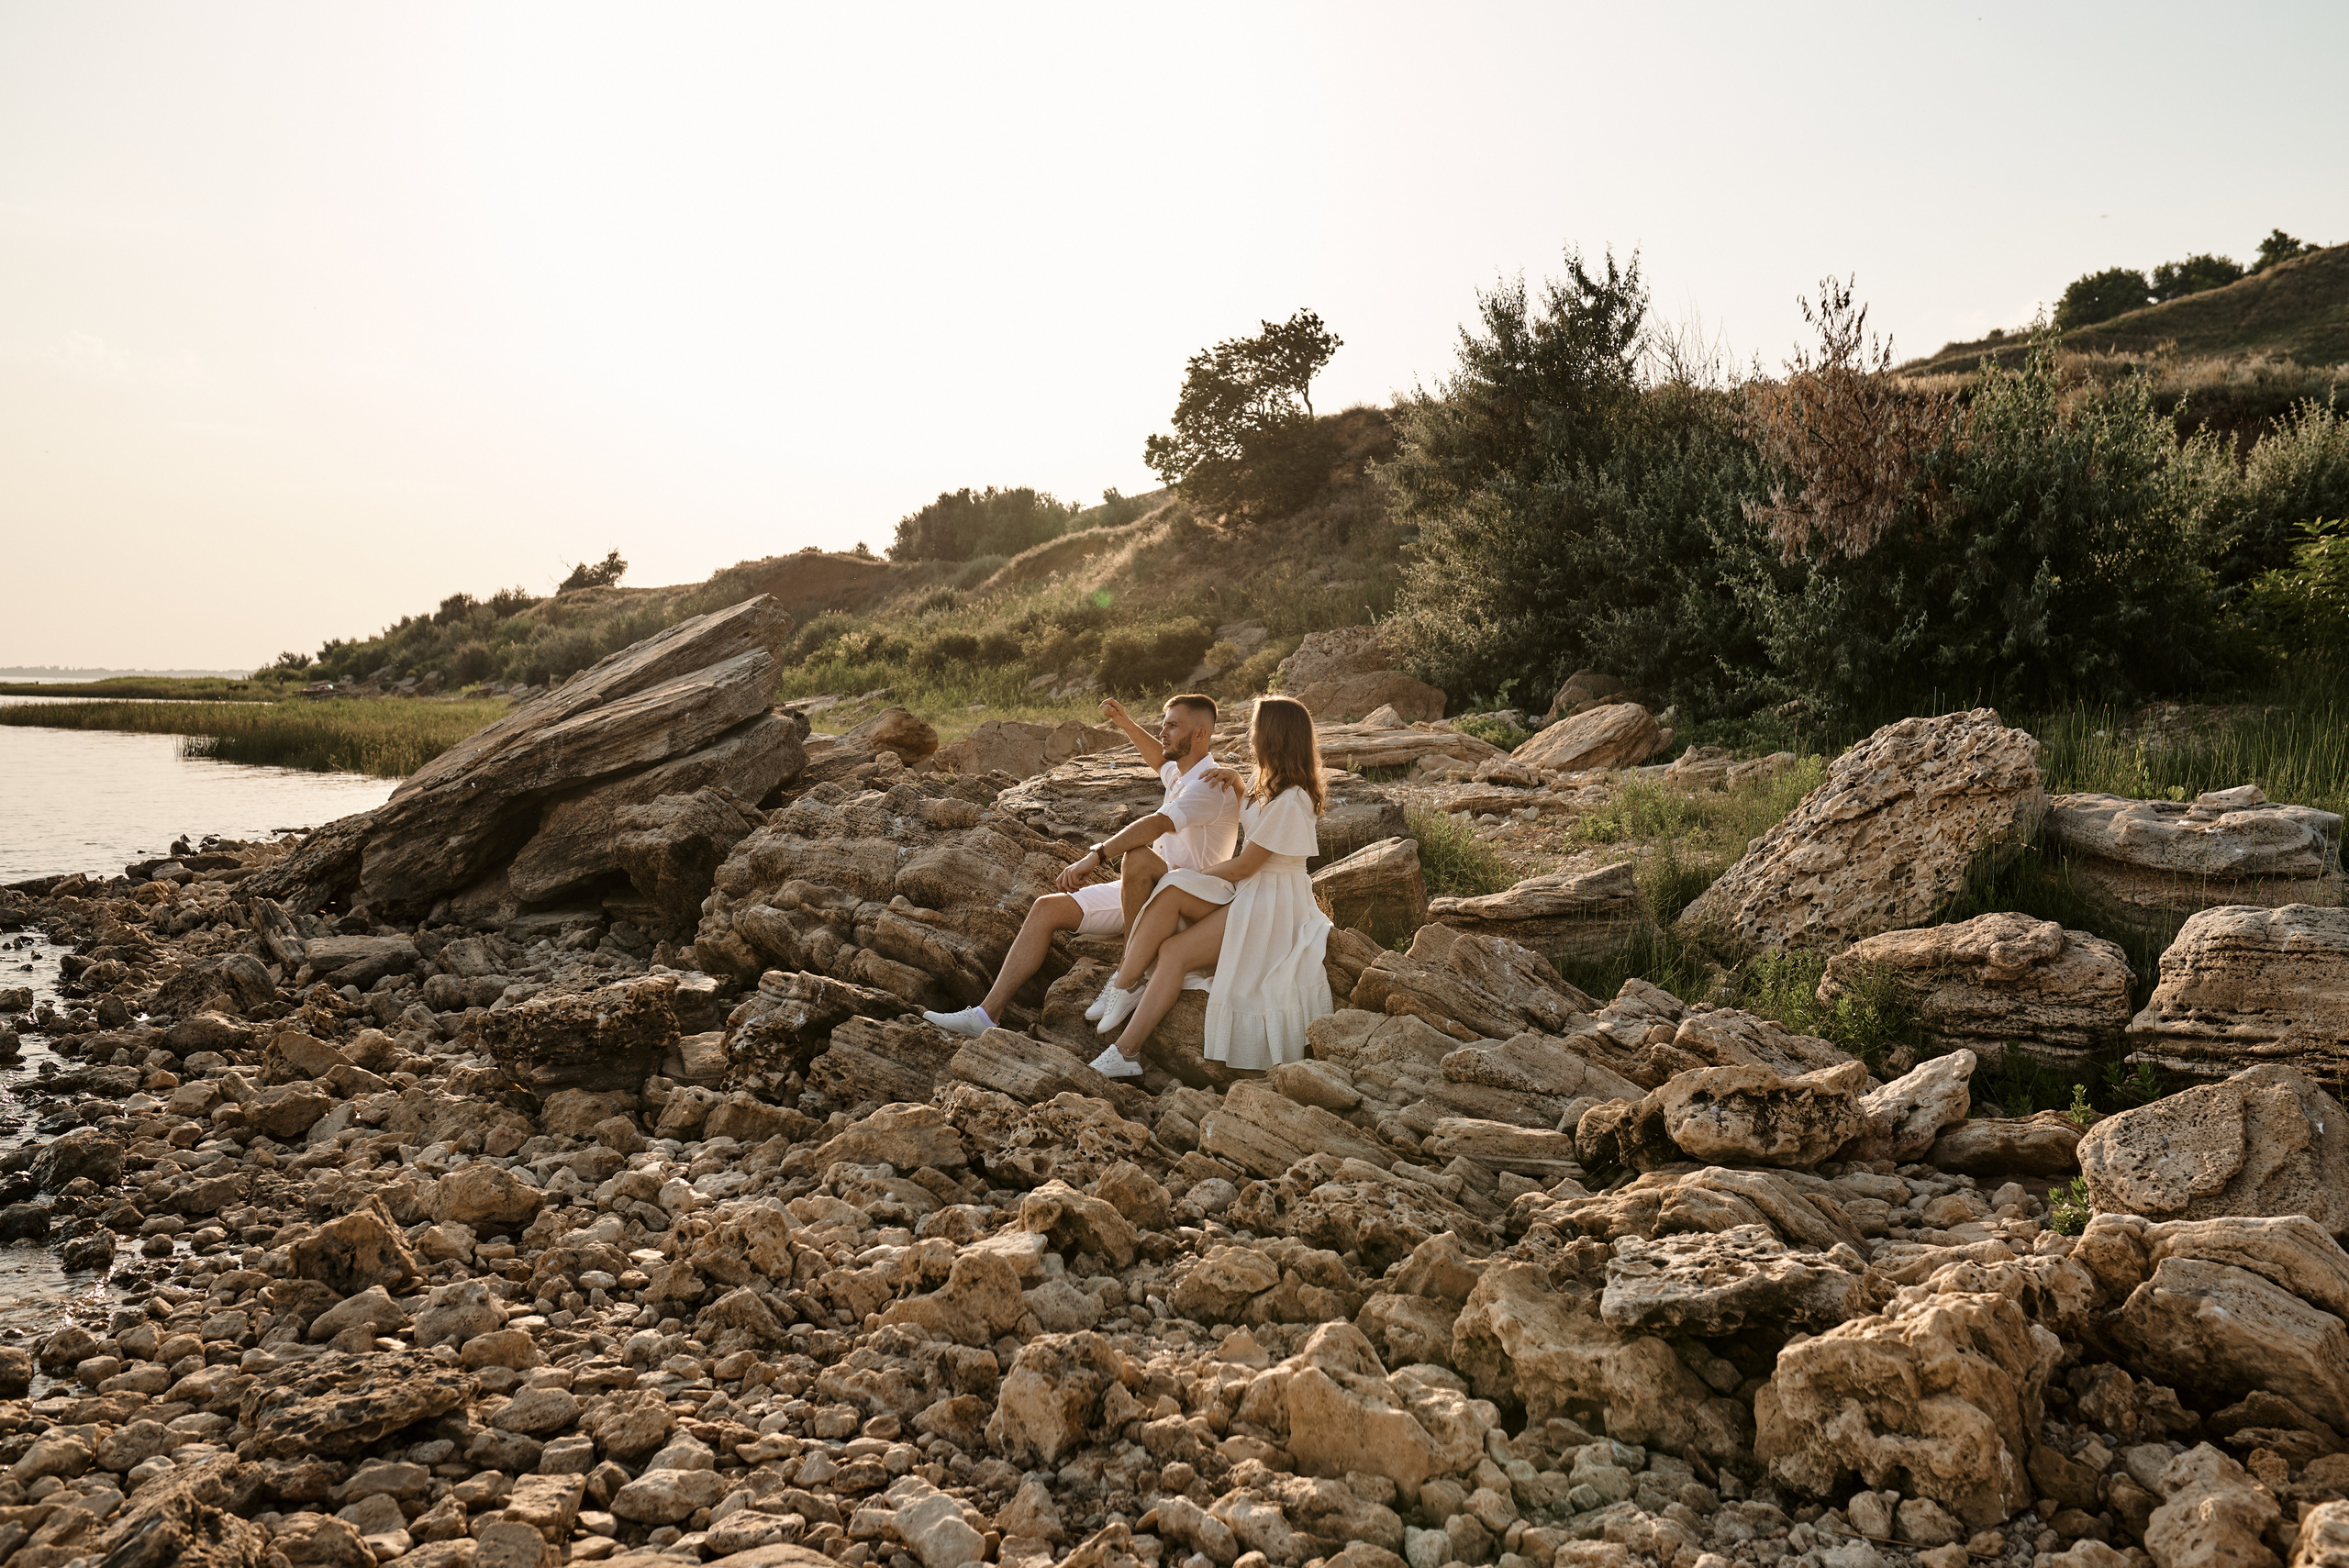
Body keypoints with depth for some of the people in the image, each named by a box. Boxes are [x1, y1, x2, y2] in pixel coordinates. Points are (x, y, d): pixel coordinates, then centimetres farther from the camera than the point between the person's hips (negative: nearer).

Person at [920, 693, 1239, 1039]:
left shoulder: (1210, 786, -18)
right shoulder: (1181, 774, 14)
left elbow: (1158, 823, -36)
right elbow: (1160, 760, 42)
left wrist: (1095, 857, -43)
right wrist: (1127, 724, 29)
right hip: (1142, 891, 10)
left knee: (1137, 856, -41)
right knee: (1048, 908, -5)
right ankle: (988, 1013, -9)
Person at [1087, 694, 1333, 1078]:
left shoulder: (1290, 802, -20)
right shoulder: (1269, 783, 11)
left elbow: (1246, 865, -16)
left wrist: (1197, 874, -4)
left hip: (1271, 904, -8)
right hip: (1246, 891, 8)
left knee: (1174, 951, -22)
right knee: (1171, 891, -21)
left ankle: (1126, 1052, -21)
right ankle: (1123, 986, -24)